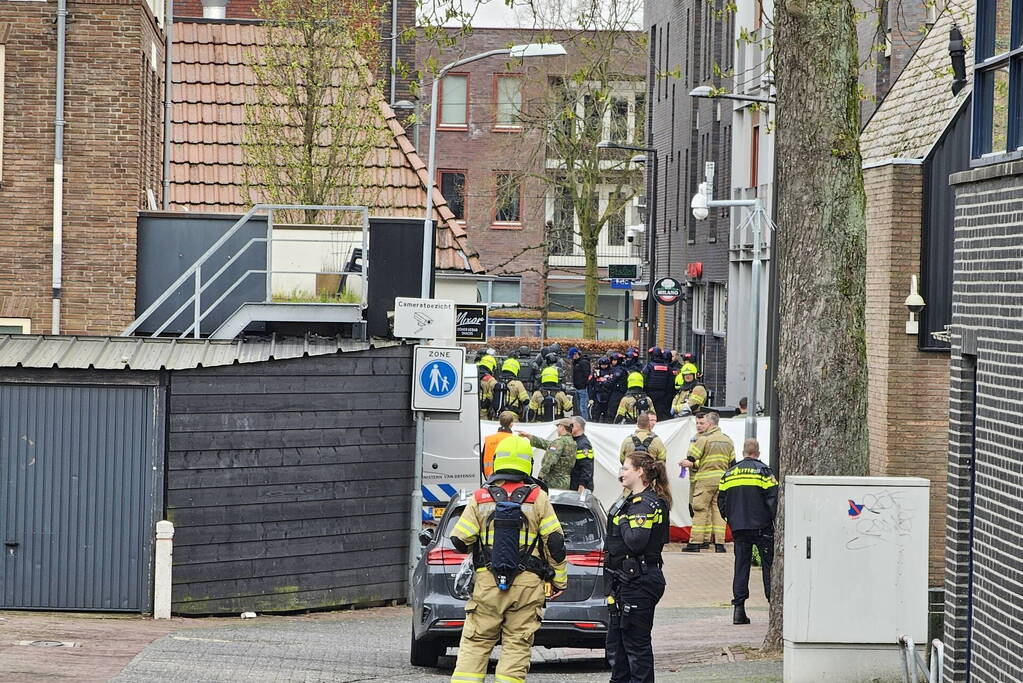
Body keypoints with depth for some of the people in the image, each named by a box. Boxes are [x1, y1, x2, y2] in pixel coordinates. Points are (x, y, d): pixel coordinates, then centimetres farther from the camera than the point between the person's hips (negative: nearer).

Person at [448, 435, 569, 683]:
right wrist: (559, 579, 10)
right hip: (527, 584, -1)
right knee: (517, 645, 2)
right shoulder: (537, 498, 0)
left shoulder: (480, 498, 2)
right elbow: (555, 542, 0)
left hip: (487, 581, 1)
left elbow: (459, 541, 1)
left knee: (475, 643, 5)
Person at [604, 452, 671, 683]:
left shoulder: (647, 504, -15)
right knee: (616, 645, 16)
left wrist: (624, 522, -11)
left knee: (636, 644, -6)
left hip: (639, 583, -11)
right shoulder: (631, 501, 18)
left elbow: (636, 541, -28)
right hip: (624, 581, 11)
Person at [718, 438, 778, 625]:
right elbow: (773, 499, -9)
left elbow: (721, 502, 12)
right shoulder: (763, 471, -4)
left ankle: (739, 609, 0)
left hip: (738, 527, 4)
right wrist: (777, 522, -1)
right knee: (769, 564, 3)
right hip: (761, 526, -4)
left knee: (741, 566, 6)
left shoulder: (728, 474, 9)